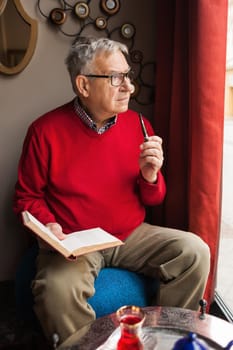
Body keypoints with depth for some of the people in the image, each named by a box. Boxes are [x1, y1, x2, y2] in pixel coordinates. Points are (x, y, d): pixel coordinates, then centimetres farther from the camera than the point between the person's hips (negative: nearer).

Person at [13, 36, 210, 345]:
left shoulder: (138, 125, 1)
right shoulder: (46, 131, -9)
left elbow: (153, 199, 8)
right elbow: (27, 197, 1)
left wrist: (150, 175, -13)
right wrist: (49, 226, -17)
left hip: (132, 236, 4)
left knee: (194, 251, -14)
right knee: (57, 291, -33)